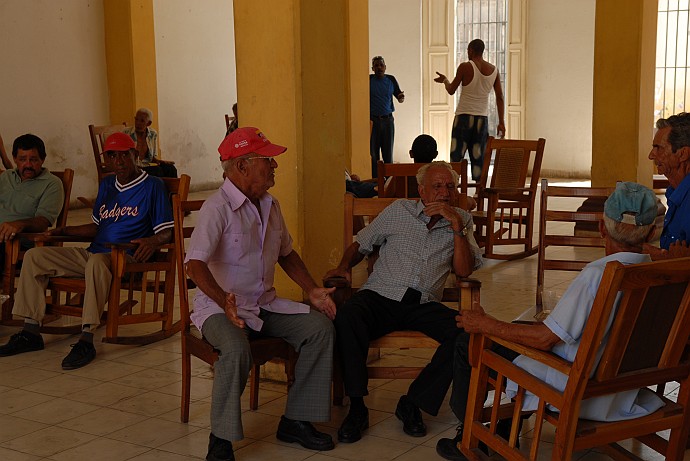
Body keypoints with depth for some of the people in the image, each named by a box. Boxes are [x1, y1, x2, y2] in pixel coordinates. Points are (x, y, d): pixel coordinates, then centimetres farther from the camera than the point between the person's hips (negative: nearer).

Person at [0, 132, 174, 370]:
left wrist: (152, 241, -27)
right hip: (92, 254, 8)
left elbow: (166, 232, -5)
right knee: (34, 257, -4)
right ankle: (31, 333, -5)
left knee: (97, 261, -42)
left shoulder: (153, 186, 0)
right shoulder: (106, 185, 20)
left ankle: (86, 340, -41)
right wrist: (65, 230, 16)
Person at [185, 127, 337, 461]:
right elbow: (195, 264, -27)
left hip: (265, 305, 8)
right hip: (220, 307, -7)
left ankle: (295, 421, -1)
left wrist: (312, 290, 10)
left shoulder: (270, 205, 10)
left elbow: (286, 254, 23)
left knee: (320, 326, -10)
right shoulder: (217, 208, -16)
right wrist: (224, 302, -42)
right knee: (236, 349, -36)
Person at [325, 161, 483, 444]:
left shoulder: (461, 221, 13)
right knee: (347, 316, -34)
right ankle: (357, 407, -23)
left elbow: (464, 271, 1)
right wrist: (344, 266, 0)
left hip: (424, 305, 1)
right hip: (381, 296, -1)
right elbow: (360, 244, 20)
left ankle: (413, 404, -17)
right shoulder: (399, 211, 13)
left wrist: (457, 226, -7)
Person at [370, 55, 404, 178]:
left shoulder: (391, 79, 8)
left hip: (388, 120, 2)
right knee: (373, 154, -1)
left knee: (388, 153, 4)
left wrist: (401, 98, -12)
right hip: (373, 120, -2)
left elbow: (399, 97, 13)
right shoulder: (369, 80, 0)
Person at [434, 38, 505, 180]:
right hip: (482, 117, 4)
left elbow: (451, 90, 0)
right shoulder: (494, 70, 5)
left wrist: (445, 80, 22)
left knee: (456, 157, 0)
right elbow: (500, 97, 6)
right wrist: (501, 122, 9)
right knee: (478, 158, 6)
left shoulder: (465, 67, -7)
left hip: (464, 116, -4)